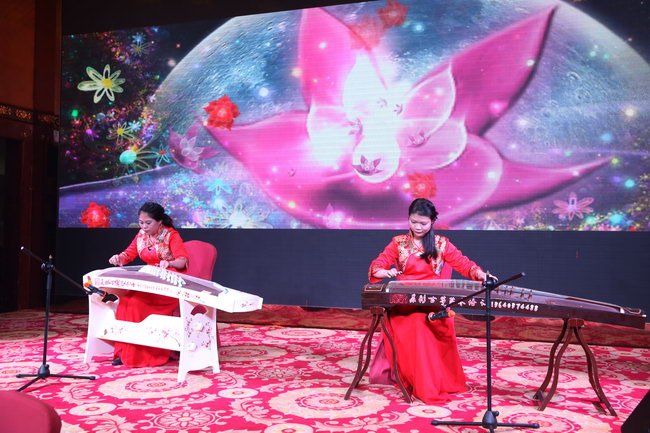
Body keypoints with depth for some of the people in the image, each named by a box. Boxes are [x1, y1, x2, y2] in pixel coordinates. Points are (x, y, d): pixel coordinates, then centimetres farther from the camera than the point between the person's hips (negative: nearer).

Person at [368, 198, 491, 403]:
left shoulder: (441, 243, 10)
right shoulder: (398, 242, 8)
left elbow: (462, 263, -1)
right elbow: (376, 266, 1)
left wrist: (480, 274, -21)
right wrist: (385, 272, -23)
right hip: (404, 304, -1)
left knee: (439, 327, -31)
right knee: (418, 325, -32)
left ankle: (441, 377, -13)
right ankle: (426, 386, -27)